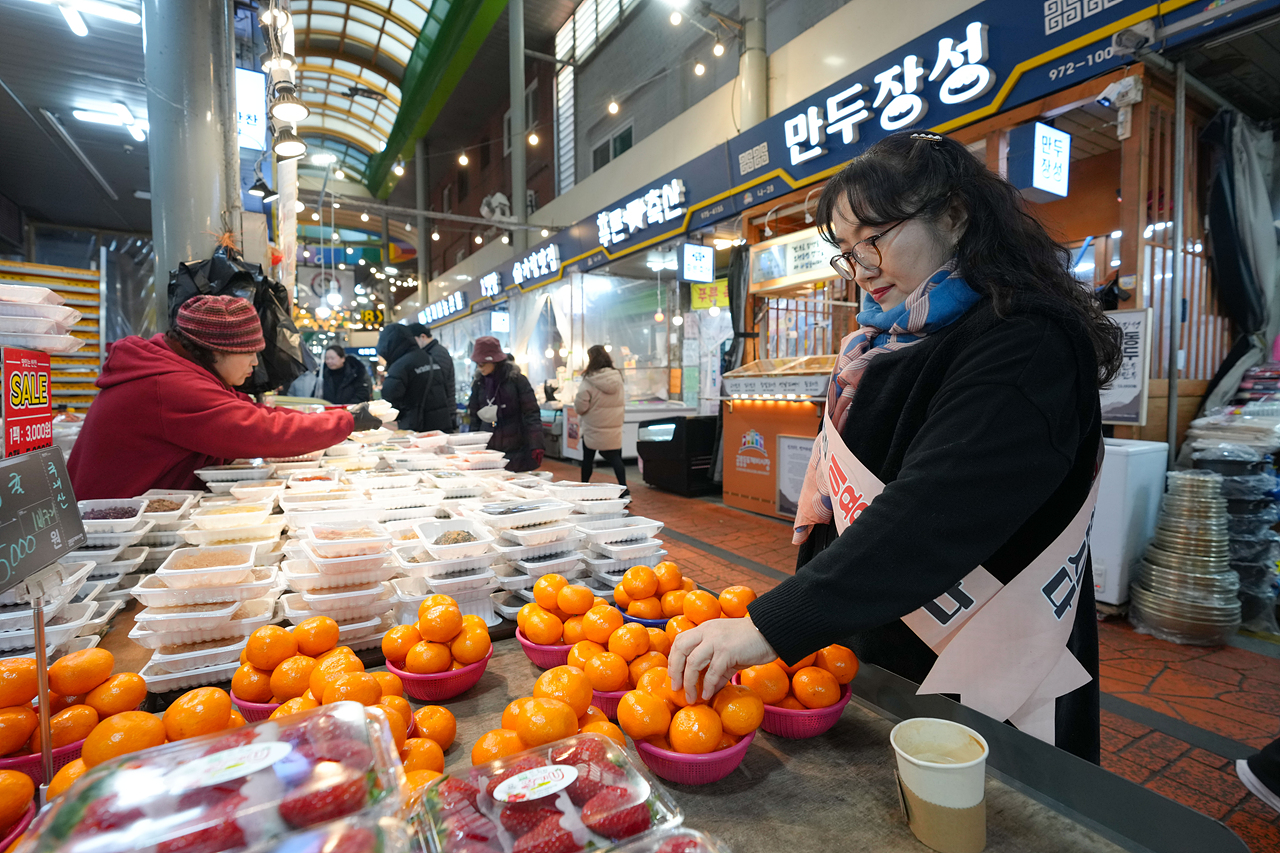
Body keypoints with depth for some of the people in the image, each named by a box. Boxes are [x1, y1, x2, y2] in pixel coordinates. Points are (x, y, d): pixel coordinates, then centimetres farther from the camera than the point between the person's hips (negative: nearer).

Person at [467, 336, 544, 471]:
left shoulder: (517, 379, -6)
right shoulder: (479, 383, 7)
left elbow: (531, 414, -7)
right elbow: (474, 418, 14)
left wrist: (536, 445, -15)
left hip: (516, 451, -3)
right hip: (488, 450, 3)